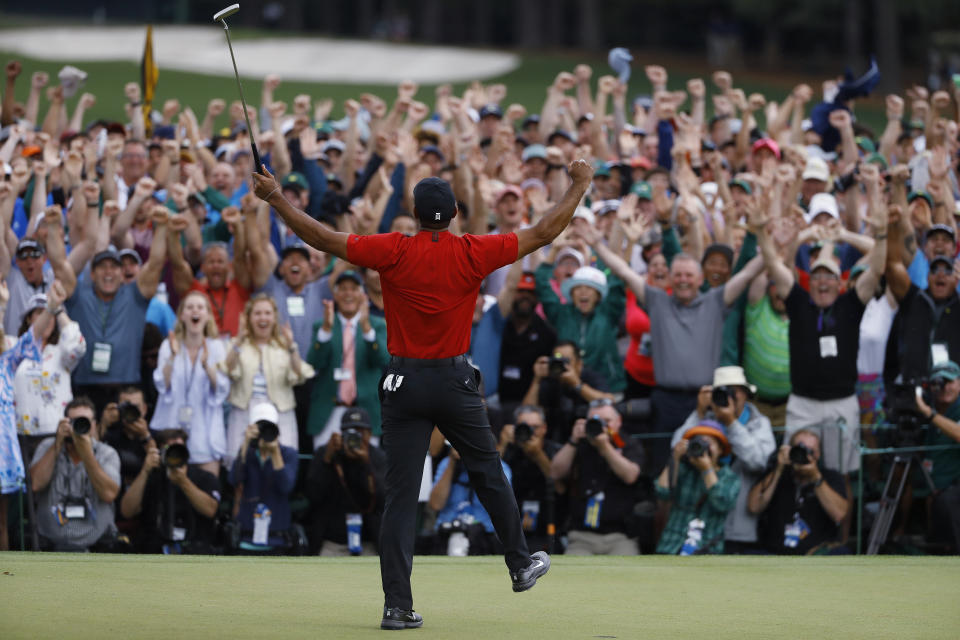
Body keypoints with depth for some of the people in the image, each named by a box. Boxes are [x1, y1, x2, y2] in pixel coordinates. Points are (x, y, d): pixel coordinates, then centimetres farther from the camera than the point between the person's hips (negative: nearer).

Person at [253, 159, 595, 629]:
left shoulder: (394, 253, -9)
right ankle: (520, 564, 35)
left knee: (400, 497, -1)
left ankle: (398, 606, -5)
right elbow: (543, 234, 1)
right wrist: (579, 187, 14)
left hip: (404, 384, 0)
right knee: (488, 473, 21)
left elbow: (324, 239, -9)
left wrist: (276, 199, 1)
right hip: (455, 382, 0)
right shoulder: (473, 254, -6)